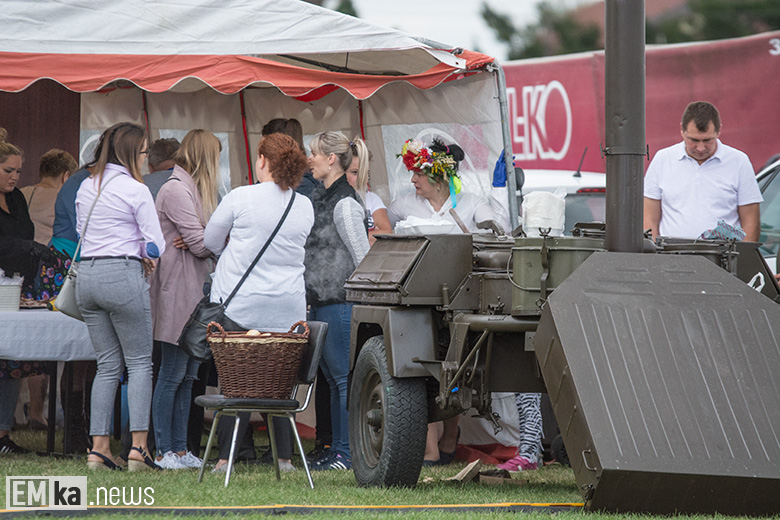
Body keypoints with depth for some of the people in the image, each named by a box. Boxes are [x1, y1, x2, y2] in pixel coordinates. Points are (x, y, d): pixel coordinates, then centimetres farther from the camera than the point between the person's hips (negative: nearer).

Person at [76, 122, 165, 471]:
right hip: (124, 275, -6)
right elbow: (156, 245, -8)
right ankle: (138, 447, -7)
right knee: (139, 362, 2)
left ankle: (98, 447, 4)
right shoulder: (135, 190, -8)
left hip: (86, 274, 6)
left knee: (107, 364, 11)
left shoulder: (86, 188, 11)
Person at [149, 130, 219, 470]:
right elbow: (201, 244, -17)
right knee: (172, 375, -6)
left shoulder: (192, 189, 18)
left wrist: (201, 242, -8)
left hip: (195, 292, 10)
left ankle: (180, 450, 13)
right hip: (178, 293, -10)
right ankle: (163, 451, -2)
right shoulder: (176, 190, -13)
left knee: (187, 376, 10)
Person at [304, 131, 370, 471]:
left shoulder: (345, 204, -13)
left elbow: (363, 258, -14)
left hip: (339, 303, -10)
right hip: (320, 302, 10)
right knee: (333, 378, 12)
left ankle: (348, 452, -4)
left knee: (344, 377, -6)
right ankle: (338, 448, 17)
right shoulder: (320, 198, 15)